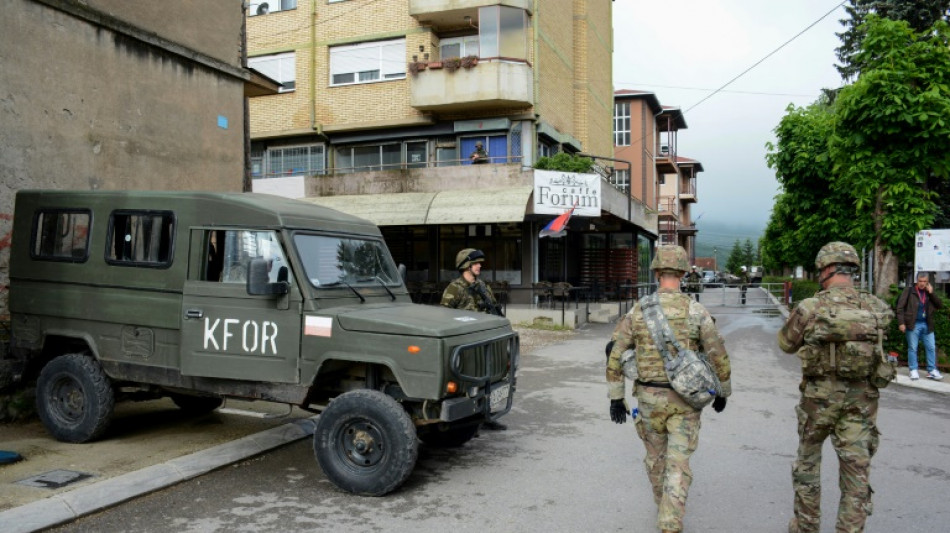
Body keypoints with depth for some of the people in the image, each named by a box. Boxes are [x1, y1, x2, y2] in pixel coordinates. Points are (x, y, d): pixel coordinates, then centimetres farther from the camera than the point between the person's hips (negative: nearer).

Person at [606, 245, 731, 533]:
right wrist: (723, 391, 13)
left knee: (655, 457, 20)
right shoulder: (696, 311, -8)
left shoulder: (638, 311, -4)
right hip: (684, 399, -2)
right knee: (678, 463, 2)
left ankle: (665, 509, 39)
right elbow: (719, 357, -4)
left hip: (649, 397, 2)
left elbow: (614, 354, -3)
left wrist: (616, 397, 4)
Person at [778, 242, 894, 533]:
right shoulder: (876, 308, -4)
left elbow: (786, 344, 1)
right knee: (856, 468, 8)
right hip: (862, 398, 2)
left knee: (807, 459, 17)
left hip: (820, 396, -2)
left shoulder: (810, 308, -14)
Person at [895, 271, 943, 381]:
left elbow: (940, 305, 2)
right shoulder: (909, 291, -3)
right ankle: (913, 370, 9)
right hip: (913, 324, -4)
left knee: (931, 347, 6)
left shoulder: (929, 292, 10)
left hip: (927, 324, 4)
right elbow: (900, 307, -6)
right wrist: (901, 322, -13)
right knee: (912, 348, 2)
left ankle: (932, 371, 13)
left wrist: (931, 293, -7)